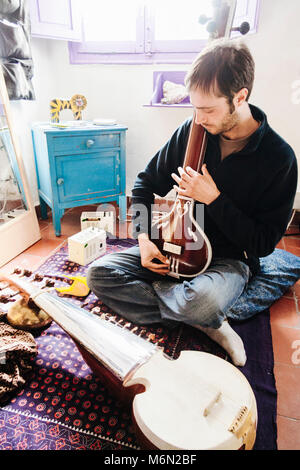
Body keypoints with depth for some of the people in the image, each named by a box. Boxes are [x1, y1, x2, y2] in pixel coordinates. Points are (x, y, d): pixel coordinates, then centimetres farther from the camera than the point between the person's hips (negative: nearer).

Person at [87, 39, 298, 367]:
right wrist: (144, 238, -10)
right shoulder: (192, 130, -4)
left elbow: (264, 242, -12)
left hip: (228, 258, -4)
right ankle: (205, 324, -13)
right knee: (99, 273, -13)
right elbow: (146, 183, 5)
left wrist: (214, 198, -22)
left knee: (205, 301, -40)